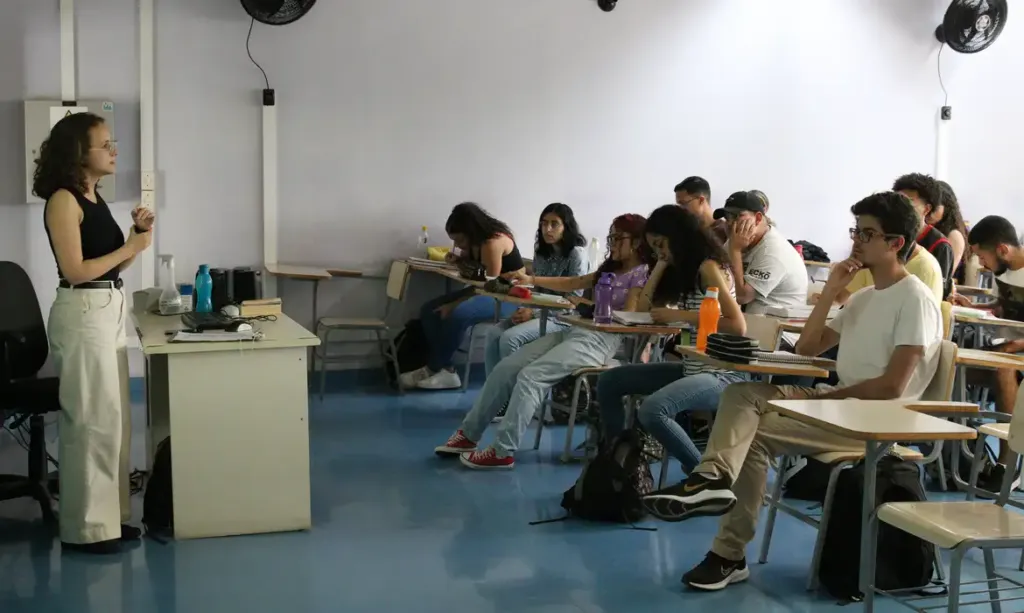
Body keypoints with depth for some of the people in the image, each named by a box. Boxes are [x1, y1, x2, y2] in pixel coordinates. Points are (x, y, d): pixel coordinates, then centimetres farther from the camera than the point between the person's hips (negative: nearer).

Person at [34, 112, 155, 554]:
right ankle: (85, 527, 5)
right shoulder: (64, 200, -13)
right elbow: (75, 271, -18)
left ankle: (109, 515, 22)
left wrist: (138, 234, 3)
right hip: (82, 314, -9)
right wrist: (131, 247, -11)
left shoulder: (94, 198, 13)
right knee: (92, 420, -4)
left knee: (114, 418, 13)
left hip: (109, 310, 10)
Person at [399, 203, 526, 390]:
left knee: (458, 314, -34)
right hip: (485, 292, 10)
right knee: (430, 310, -5)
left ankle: (434, 369, -14)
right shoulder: (477, 240, 3)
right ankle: (444, 370, -10)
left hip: (508, 297, -10)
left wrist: (454, 304, -23)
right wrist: (458, 259, 0)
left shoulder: (493, 243, -24)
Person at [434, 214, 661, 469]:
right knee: (505, 368, -4)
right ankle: (468, 434, -1)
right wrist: (531, 280, 19)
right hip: (573, 331, 9)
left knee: (529, 376, -26)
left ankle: (503, 452, -25)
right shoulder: (611, 269, 24)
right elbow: (573, 283, 27)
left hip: (599, 340, -9)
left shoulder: (641, 273, -1)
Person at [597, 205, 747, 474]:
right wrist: (663, 264, 15)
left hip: (721, 375, -10)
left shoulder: (709, 267, -13)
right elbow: (645, 305, 20)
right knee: (609, 382, 7)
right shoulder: (688, 269, 16)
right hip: (693, 368, 10)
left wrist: (682, 315, -20)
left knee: (652, 410, -34)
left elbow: (738, 326, -23)